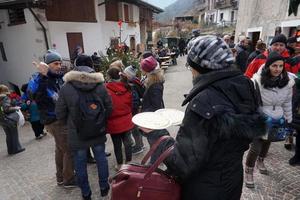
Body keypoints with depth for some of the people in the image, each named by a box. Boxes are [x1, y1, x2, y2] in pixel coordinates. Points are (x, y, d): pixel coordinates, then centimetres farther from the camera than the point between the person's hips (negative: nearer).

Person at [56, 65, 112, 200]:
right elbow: (109, 109, -1)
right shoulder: (100, 86, -5)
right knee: (101, 159, 19)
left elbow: (60, 114, -5)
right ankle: (104, 187, 35)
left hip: (77, 135, -1)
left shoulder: (66, 89, -11)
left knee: (80, 164, 16)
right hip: (98, 133, 2)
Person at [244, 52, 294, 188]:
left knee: (267, 143, 23)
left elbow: (287, 103, 7)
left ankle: (260, 161, 52)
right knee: (256, 147, -6)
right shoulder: (257, 80, -22)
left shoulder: (287, 81, -6)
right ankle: (248, 171, 20)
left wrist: (288, 120, 12)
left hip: (277, 120, 5)